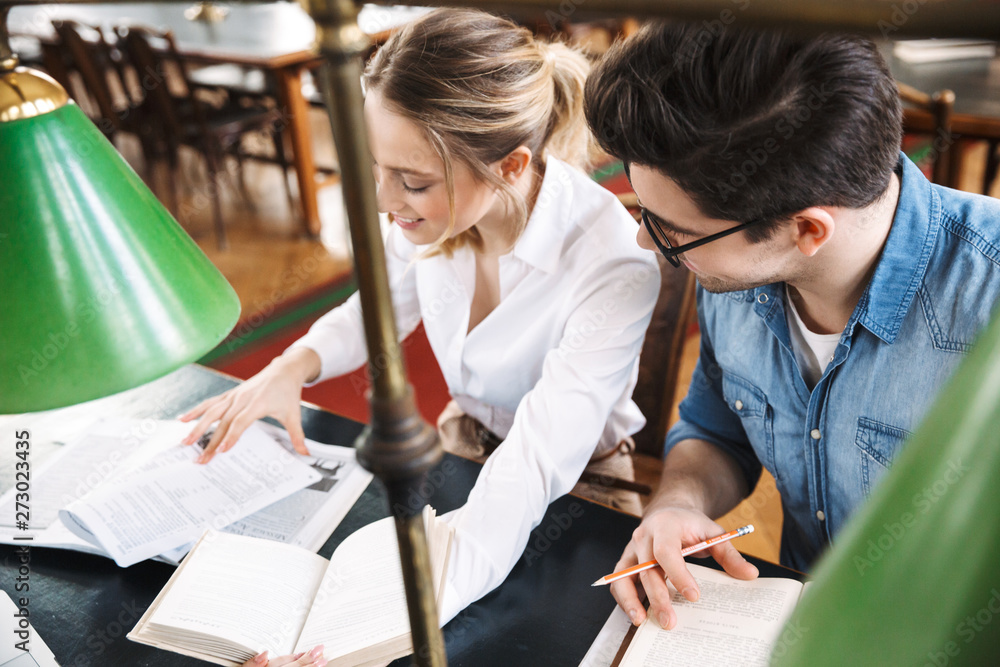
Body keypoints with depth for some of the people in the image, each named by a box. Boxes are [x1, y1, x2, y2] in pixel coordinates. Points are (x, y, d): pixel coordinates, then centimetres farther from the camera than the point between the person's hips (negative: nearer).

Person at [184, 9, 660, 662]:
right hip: (464, 441, 5)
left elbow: (531, 474, -40)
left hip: (573, 489, -4)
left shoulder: (613, 265, -33)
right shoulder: (438, 206, -17)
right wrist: (291, 367, -15)